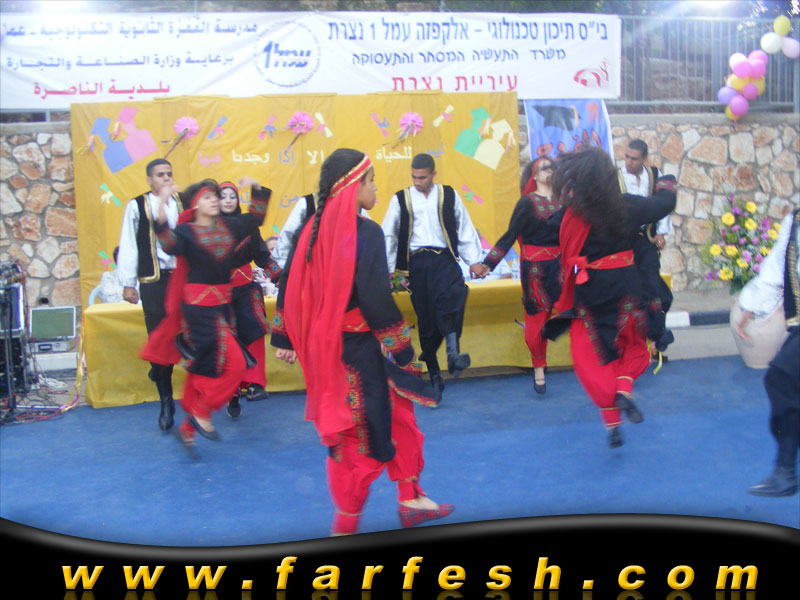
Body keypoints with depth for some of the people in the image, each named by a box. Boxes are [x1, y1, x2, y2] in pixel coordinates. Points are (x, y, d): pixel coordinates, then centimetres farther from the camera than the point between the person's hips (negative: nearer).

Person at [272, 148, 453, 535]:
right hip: (358, 349, -8)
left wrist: (284, 339, 15)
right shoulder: (365, 232, -18)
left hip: (322, 345, 8)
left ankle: (411, 501, 31)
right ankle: (346, 524, 20)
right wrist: (404, 350, -14)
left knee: (396, 414, 20)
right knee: (366, 433, 8)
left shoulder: (315, 228, 4)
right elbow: (375, 298, -22)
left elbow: (290, 285, 7)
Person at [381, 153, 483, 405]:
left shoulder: (449, 195, 9)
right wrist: (385, 269, 8)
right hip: (416, 263, 1)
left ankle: (453, 353, -41)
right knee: (426, 320, 2)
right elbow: (388, 235, 11)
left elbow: (465, 228, 15)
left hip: (443, 259, 0)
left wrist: (473, 260, 11)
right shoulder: (400, 199, 7)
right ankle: (434, 376, 12)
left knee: (453, 295, -32)